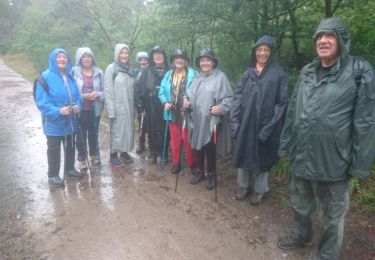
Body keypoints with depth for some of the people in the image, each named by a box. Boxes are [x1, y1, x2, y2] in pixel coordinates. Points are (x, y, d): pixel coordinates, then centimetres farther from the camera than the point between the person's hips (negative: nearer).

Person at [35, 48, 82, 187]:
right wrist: (57, 111, -30)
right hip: (54, 121, -6)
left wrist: (77, 106, -11)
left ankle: (69, 168, 41)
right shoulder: (46, 77, -15)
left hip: (70, 120, 6)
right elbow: (41, 101, -18)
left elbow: (77, 95, 9)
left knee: (70, 146, 20)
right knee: (54, 149, 9)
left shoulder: (70, 76, 4)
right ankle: (53, 175, 25)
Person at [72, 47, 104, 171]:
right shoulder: (74, 72, -7)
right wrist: (83, 96, -19)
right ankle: (82, 159, 23)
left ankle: (94, 155, 35)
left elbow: (104, 91, 5)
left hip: (95, 109, 2)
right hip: (80, 109, -2)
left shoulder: (98, 72, 1)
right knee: (81, 134, 7)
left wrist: (98, 94, -16)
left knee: (94, 133, 15)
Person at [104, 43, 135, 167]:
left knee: (128, 130, 13)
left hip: (129, 108, 5)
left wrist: (133, 106, 7)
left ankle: (124, 152, 28)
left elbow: (132, 90, 10)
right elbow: (108, 91, -12)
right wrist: (111, 110, -16)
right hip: (118, 108, -5)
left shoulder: (129, 69, 10)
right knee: (116, 131, 3)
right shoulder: (111, 68, -7)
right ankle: (114, 155, 17)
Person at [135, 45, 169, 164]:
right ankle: (153, 153, 24)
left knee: (164, 132, 5)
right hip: (150, 108, 1)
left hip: (165, 108, 0)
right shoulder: (147, 71, 2)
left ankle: (164, 154, 21)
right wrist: (140, 107, -3)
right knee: (152, 131, 8)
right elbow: (138, 88, 0)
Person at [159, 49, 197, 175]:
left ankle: (192, 164, 21)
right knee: (175, 140, 13)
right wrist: (165, 102, -8)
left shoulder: (192, 74, -7)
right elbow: (162, 92, 9)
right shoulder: (168, 75, 8)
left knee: (188, 140, 4)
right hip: (173, 113, 4)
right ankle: (176, 163, 28)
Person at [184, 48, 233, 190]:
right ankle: (199, 171, 33)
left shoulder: (220, 77, -5)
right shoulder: (197, 78, 15)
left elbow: (228, 98, -9)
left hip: (211, 121, -6)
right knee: (197, 146, 14)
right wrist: (187, 103, -1)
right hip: (196, 120, 6)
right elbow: (190, 96, 19)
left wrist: (221, 108, -24)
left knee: (209, 148, 3)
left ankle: (211, 174, 22)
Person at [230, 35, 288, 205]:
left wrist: (269, 127, -15)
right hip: (245, 124, 4)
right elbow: (237, 98, 3)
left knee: (261, 158, 10)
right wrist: (235, 122, -6)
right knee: (243, 155, 13)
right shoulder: (247, 74, 7)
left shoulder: (278, 74, -4)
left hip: (264, 125, -3)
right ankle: (244, 185, 34)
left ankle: (259, 190, 29)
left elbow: (282, 103, -8)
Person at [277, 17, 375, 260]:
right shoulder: (307, 72, 6)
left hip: (333, 162, -4)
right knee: (301, 204, 24)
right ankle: (301, 235, 50)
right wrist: (286, 145, 11)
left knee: (332, 215, 14)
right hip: (301, 157, 5)